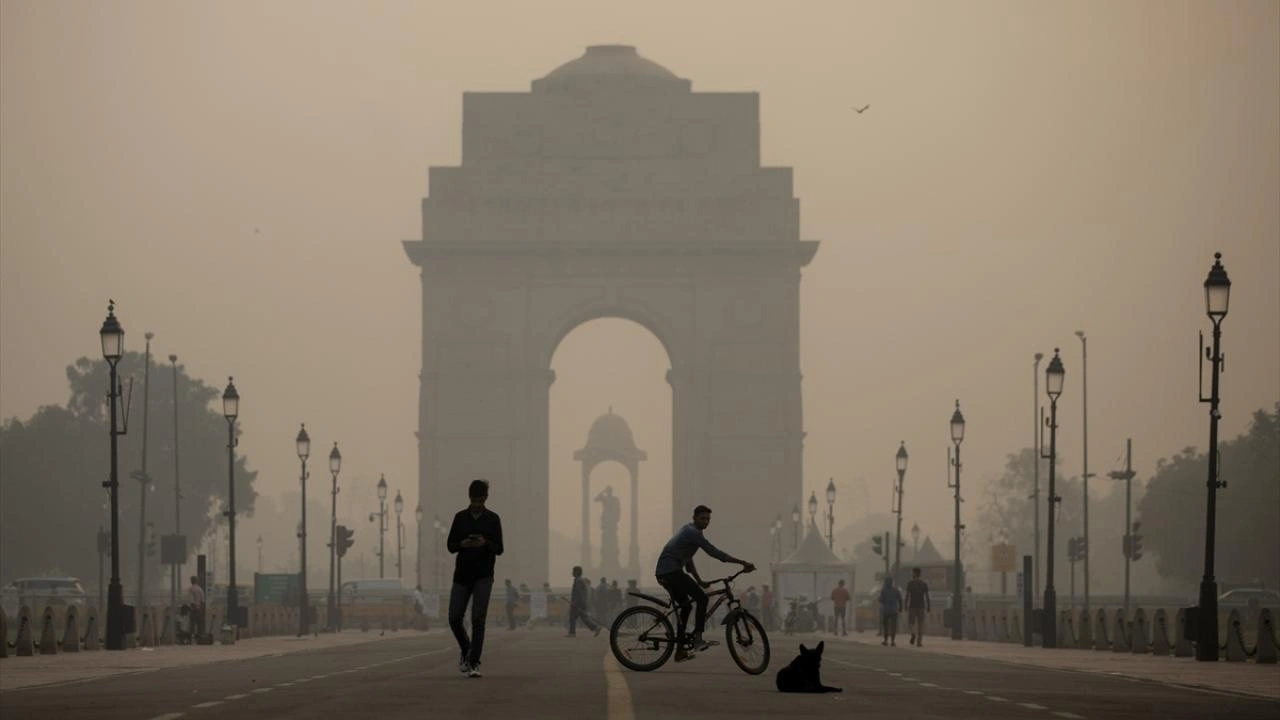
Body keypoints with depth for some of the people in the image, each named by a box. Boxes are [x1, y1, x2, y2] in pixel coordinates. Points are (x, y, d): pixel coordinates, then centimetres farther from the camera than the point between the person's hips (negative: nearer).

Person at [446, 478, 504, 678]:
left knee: (478, 620, -11)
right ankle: (466, 652, 26)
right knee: (454, 619, 0)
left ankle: (473, 663, -9)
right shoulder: (460, 517, 6)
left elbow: (499, 549, 1)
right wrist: (462, 544, -16)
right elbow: (450, 545, 6)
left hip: (483, 575, -2)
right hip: (462, 574, 2)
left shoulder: (493, 519, 2)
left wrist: (485, 543, -20)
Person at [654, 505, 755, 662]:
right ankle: (698, 638, -18)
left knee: (685, 606, 16)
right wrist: (742, 563, -15)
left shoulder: (688, 531, 23)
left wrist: (700, 582, 30)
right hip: (671, 571, -10)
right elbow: (714, 553, -16)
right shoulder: (693, 533, -9)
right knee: (702, 598, -13)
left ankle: (680, 651, 16)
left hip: (663, 573, 10)